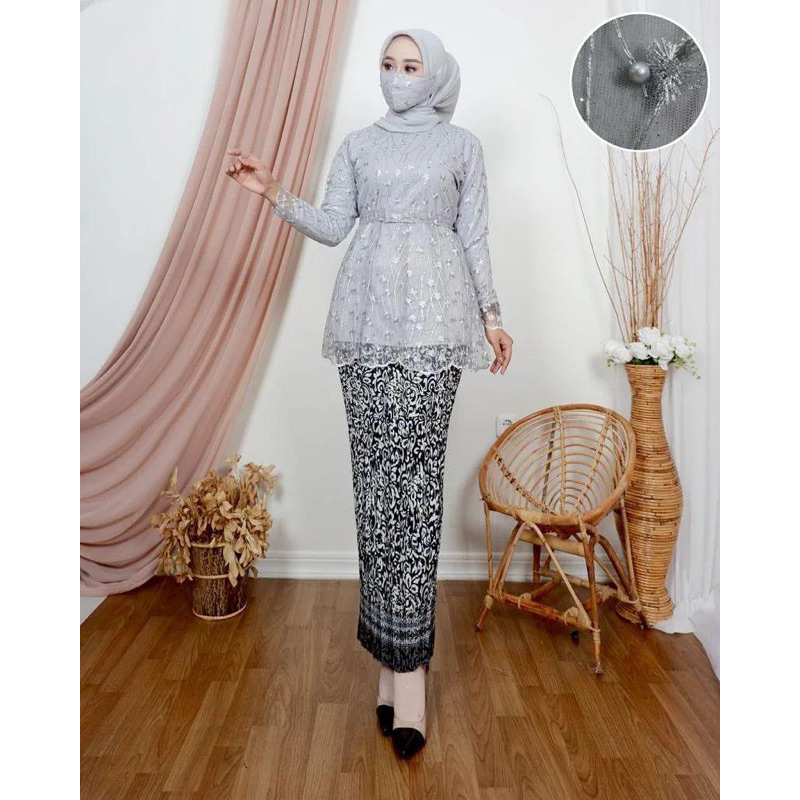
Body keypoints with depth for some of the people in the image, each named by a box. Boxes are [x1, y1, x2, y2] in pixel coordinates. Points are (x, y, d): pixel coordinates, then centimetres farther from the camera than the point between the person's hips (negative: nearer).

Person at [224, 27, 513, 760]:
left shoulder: (463, 145, 14)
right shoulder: (358, 145, 19)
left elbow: (474, 237, 11)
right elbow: (332, 227, 12)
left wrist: (492, 314, 4)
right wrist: (273, 192, 1)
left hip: (434, 316, -2)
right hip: (368, 317, 2)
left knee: (416, 472, -10)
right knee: (376, 470, -3)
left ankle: (402, 655, -2)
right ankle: (400, 653, 8)